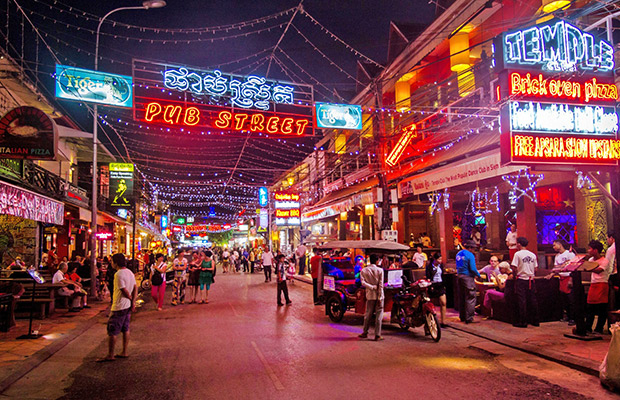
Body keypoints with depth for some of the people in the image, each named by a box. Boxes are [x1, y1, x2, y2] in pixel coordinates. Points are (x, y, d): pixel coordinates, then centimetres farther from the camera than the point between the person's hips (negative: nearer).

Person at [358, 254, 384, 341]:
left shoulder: (363, 271, 1)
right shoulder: (380, 270, -6)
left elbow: (363, 282, -12)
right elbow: (381, 285, -9)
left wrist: (373, 287, -12)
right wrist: (380, 298, -8)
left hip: (370, 295, 2)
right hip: (378, 295, -2)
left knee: (368, 314, 13)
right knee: (379, 315, 2)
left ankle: (365, 333, 21)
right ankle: (377, 335, 3)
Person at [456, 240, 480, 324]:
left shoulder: (458, 254, 11)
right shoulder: (470, 255, -13)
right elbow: (472, 268, -16)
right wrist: (478, 275, -1)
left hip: (459, 276, 8)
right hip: (468, 277, -8)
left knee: (461, 298, 15)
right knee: (470, 298, -3)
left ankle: (462, 317, 21)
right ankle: (469, 318, -4)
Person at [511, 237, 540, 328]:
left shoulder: (518, 254, -8)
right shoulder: (533, 255, 7)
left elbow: (514, 268, -13)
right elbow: (535, 269, 9)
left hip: (521, 280, -5)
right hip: (531, 280, 5)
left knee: (521, 301, -1)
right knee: (533, 300, 11)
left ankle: (522, 322, 0)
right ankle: (535, 321, 18)